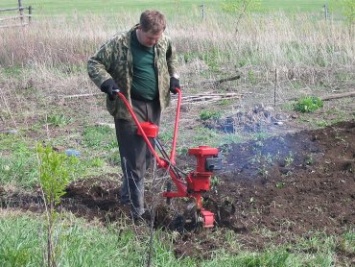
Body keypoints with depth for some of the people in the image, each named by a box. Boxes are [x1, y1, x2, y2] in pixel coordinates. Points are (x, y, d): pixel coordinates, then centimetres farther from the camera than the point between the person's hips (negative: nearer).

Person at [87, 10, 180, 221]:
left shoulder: (164, 43, 0)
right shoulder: (120, 44, -15)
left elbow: (171, 57, 24)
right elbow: (94, 63, -8)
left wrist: (173, 76, 11)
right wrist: (106, 81, -24)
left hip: (154, 105, 6)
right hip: (129, 106, -6)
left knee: (147, 155, 14)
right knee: (134, 158, -7)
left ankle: (127, 194, 33)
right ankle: (138, 209, -2)